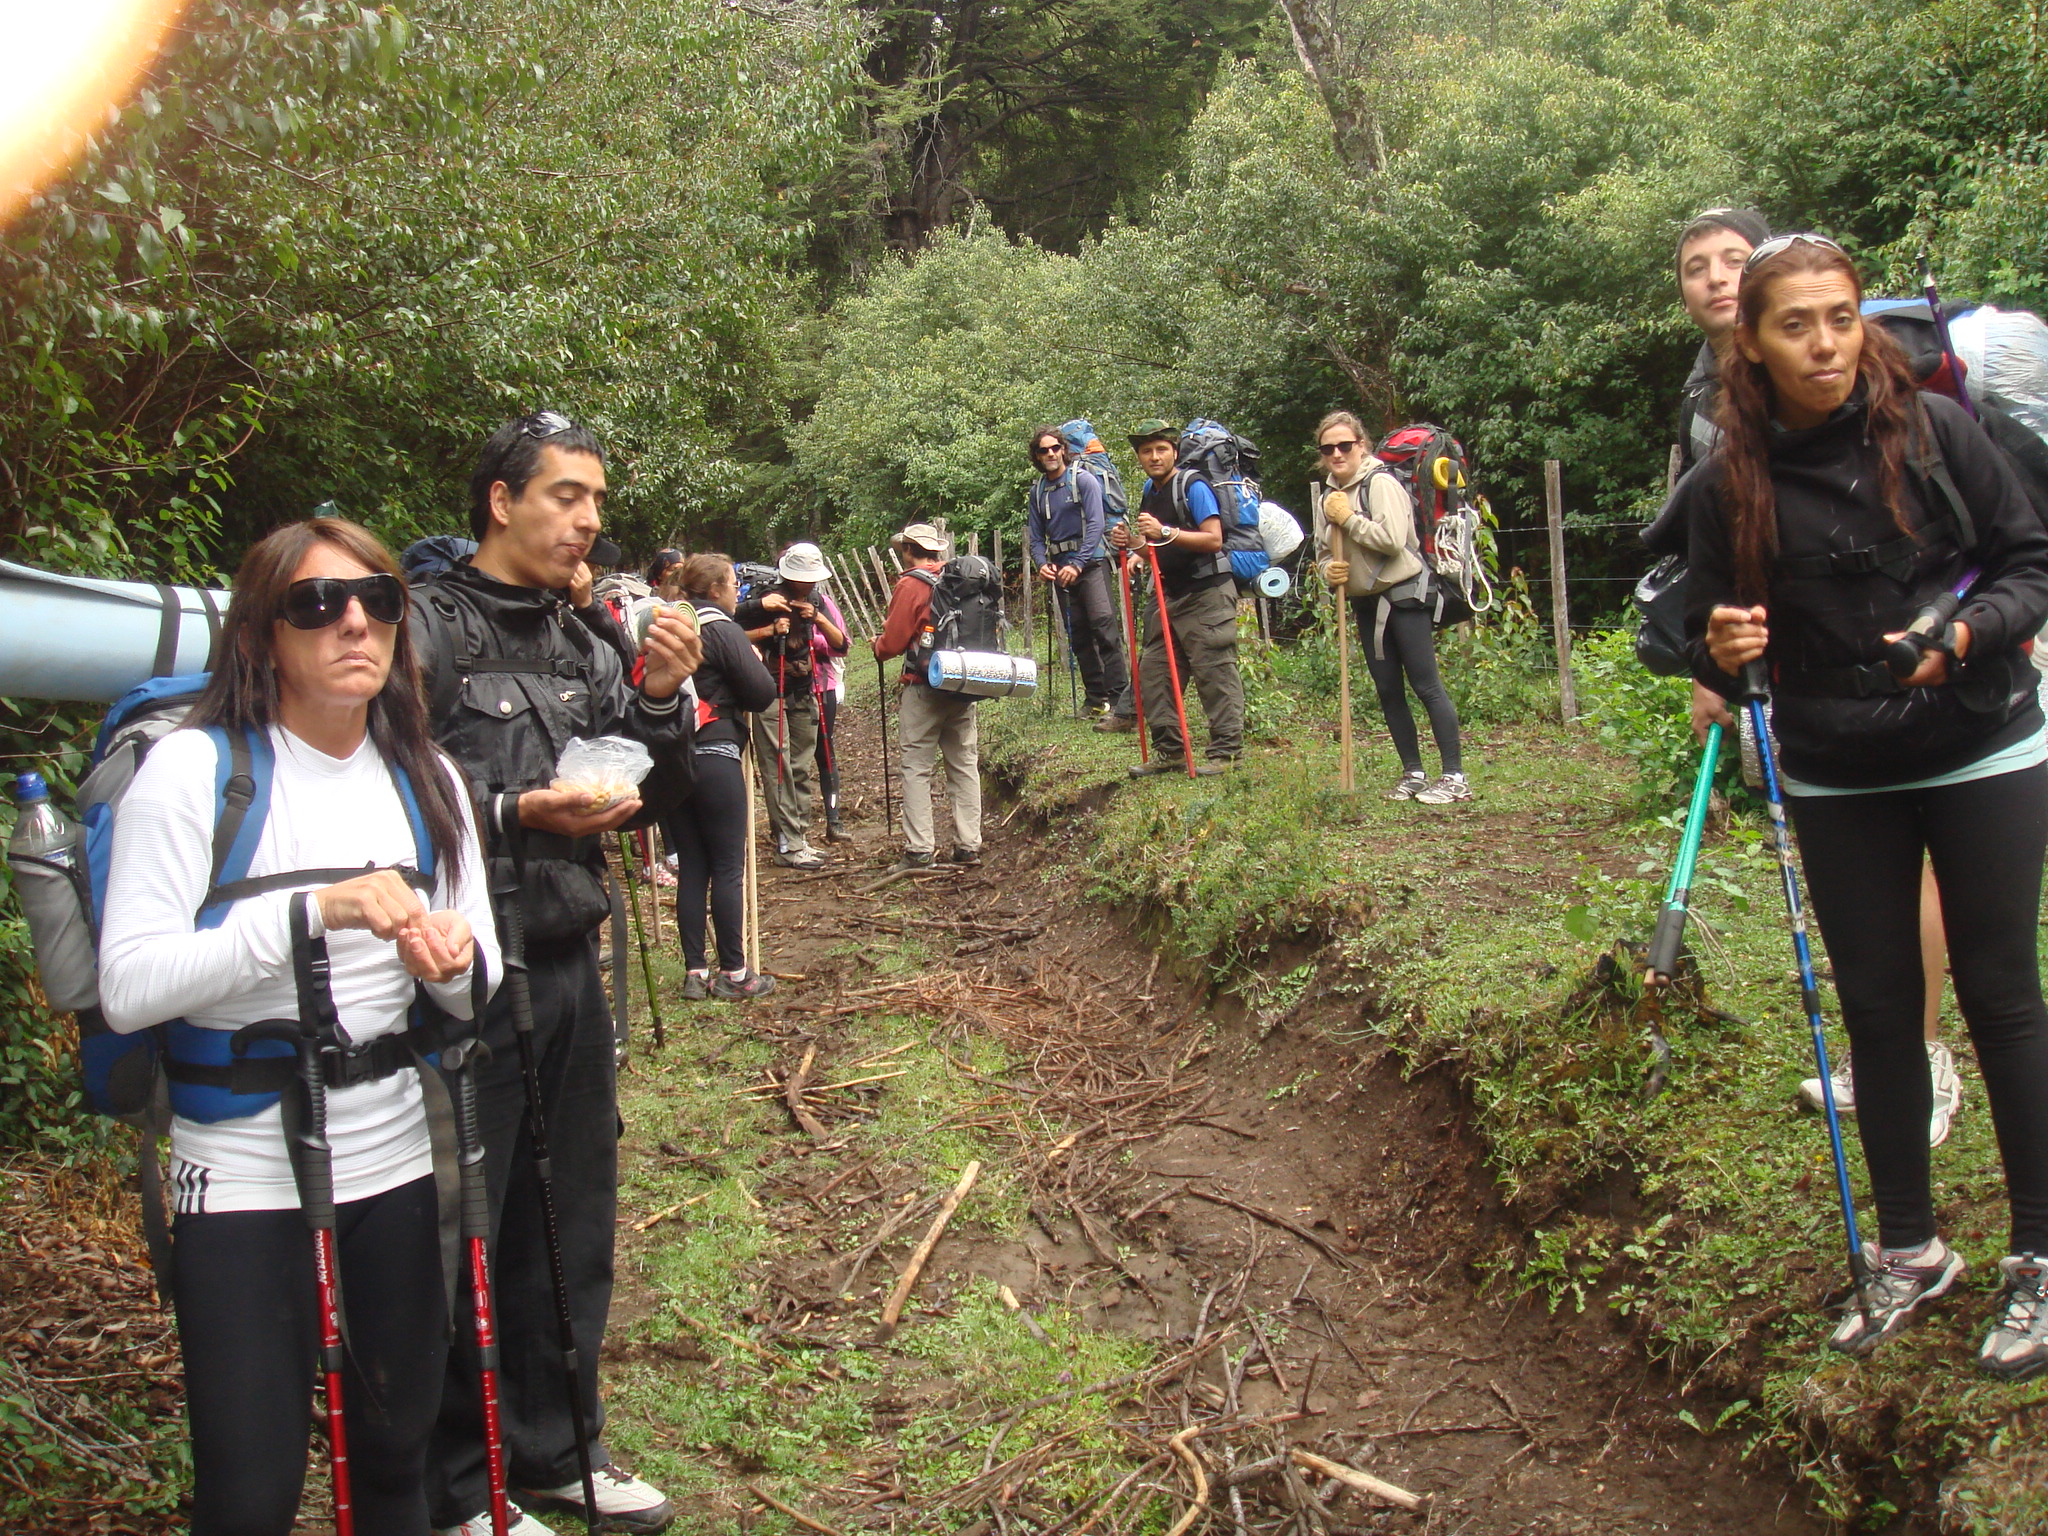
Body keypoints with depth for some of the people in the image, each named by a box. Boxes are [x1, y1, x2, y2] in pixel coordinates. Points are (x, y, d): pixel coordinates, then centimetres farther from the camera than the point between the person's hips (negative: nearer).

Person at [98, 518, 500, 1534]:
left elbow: (481, 987, 7)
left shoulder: (427, 780, 6)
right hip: (244, 1177, -4)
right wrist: (312, 909, -27)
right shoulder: (194, 768, -9)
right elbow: (126, 988, -18)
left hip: (398, 1167, 5)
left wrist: (455, 960, -16)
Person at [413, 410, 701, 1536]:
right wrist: (519, 814, -20)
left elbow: (646, 797, 14)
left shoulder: (584, 641, 11)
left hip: (570, 964, 7)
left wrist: (660, 701, -2)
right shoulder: (426, 626, -10)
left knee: (574, 1219, 16)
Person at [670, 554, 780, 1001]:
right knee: (728, 867, 1)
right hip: (714, 758, -6)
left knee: (690, 867, 10)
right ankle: (733, 974, 6)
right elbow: (763, 694, -11)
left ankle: (695, 973, 13)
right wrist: (756, 662, 9)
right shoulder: (723, 631, -8)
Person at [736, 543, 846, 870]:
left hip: (804, 693, 6)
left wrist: (818, 619, -10)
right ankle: (789, 846, -8)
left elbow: (840, 644, 4)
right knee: (778, 769, -8)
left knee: (803, 769, 7)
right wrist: (770, 630, -25)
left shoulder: (814, 603, 11)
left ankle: (801, 838, 13)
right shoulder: (768, 600, -7)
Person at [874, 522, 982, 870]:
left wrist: (878, 645, 11)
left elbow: (892, 643, -11)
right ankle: (968, 846, 12)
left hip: (923, 688, -6)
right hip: (964, 686, 6)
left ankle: (919, 850, -2)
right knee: (965, 765, 10)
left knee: (916, 767, 0)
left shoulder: (911, 585, -10)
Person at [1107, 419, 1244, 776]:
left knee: (1214, 673, -7)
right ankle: (1169, 751, 14)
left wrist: (1165, 532, -28)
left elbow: (1214, 539, -21)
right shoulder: (1149, 491, 14)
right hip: (1170, 595, 9)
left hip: (1208, 594, -9)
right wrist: (1130, 542, 5)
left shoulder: (1192, 487, -11)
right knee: (1153, 673, 7)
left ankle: (1225, 752, -2)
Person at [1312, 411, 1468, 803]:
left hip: (1402, 594, -8)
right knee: (1388, 691, 8)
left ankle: (1454, 777, -6)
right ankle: (1413, 774, 16)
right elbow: (1325, 548, 19)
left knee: (1427, 684, -8)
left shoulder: (1380, 483, -12)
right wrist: (1329, 570, -3)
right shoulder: (1326, 492, 11)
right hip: (1366, 601, 8)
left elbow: (1392, 539, -25)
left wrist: (1349, 519, -17)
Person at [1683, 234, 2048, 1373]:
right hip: (1839, 784, 2)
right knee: (1879, 1011, 10)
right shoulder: (1728, 486, -4)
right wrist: (1722, 653, -19)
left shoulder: (1934, 430, -9)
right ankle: (1910, 1251, 27)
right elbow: (1718, 645, 4)